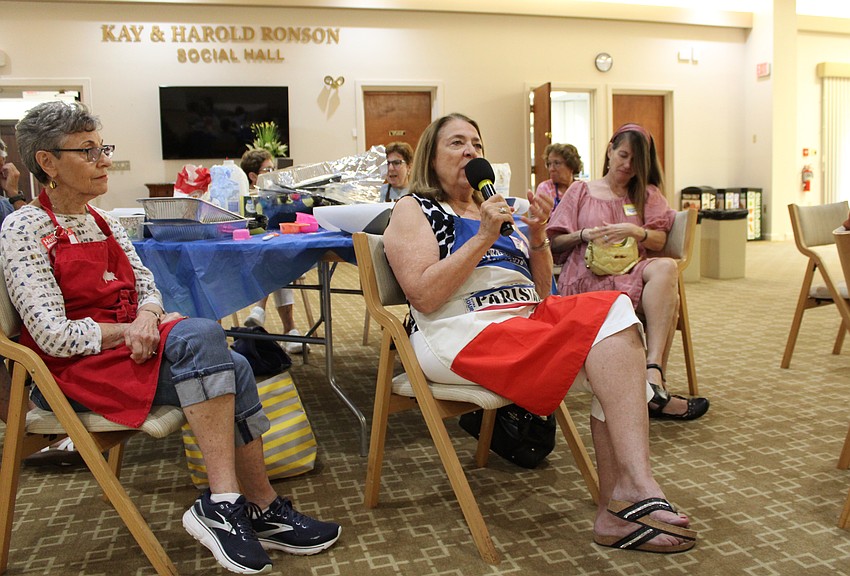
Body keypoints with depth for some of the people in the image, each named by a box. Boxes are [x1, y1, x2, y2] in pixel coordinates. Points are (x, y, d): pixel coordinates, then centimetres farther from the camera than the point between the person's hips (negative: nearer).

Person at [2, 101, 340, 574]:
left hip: (132, 346, 7)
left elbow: (147, 288, 11)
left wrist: (146, 319, -11)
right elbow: (55, 335, -16)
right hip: (76, 368, -7)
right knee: (202, 337, -30)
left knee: (232, 370, -22)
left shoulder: (105, 223, 15)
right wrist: (130, 330, -13)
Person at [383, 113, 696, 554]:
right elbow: (424, 295, -11)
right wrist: (485, 237, -12)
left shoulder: (494, 211, 25)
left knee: (615, 310, -22)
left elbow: (541, 292, 21)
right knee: (606, 350, -25)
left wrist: (537, 236, 4)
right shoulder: (413, 210, 6)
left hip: (529, 318, 7)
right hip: (462, 332, -6)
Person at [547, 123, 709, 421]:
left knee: (665, 268, -35)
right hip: (587, 276, -3)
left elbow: (660, 240, 10)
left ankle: (652, 372, -39)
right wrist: (583, 235, -9)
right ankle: (655, 378, -34)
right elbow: (554, 244, 10)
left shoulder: (647, 193, 25)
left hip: (633, 272, 4)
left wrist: (635, 231, -11)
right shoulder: (581, 191, 17)